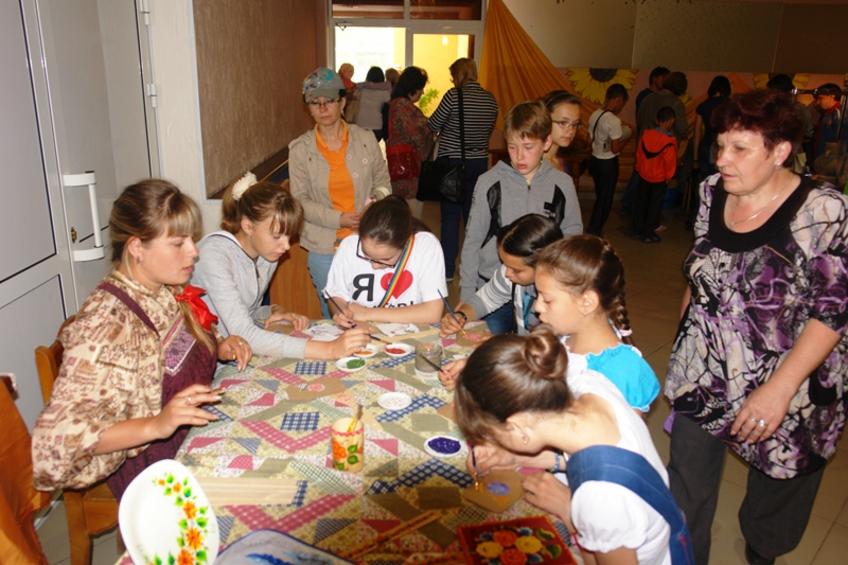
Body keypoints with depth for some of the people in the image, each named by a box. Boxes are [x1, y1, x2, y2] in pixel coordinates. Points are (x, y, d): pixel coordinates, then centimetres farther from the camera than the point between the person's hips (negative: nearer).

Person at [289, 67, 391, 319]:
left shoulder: (365, 139, 0)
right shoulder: (300, 149, -3)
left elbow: (382, 180, 11)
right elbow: (300, 201, -3)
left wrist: (378, 199, -13)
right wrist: (338, 218, -16)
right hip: (324, 248, 0)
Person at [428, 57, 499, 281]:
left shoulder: (454, 95, -13)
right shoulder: (491, 99, 3)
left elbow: (432, 126, -6)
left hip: (452, 162, -5)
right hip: (479, 162, 5)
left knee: (450, 216, 2)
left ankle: (447, 269, 7)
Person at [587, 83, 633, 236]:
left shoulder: (594, 115, 1)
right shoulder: (614, 120, -21)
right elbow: (615, 148, -20)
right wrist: (625, 139, -2)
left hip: (595, 160, 8)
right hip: (608, 163, -7)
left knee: (600, 196, 21)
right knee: (606, 198, 6)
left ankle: (593, 229, 29)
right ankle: (594, 231, 11)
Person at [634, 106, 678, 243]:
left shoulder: (645, 134, -9)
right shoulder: (670, 141, -23)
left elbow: (639, 153, 1)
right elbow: (670, 162, -17)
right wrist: (668, 176, 0)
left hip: (643, 176, 4)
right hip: (659, 179, -4)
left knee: (640, 203, 20)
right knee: (654, 206, 10)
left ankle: (638, 229, 30)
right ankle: (648, 234, 16)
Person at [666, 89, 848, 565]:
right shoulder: (713, 193, -3)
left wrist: (780, 389, -22)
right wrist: (683, 342, 13)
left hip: (790, 388, -3)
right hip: (705, 377, 4)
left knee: (776, 489, 20)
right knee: (685, 492, 9)